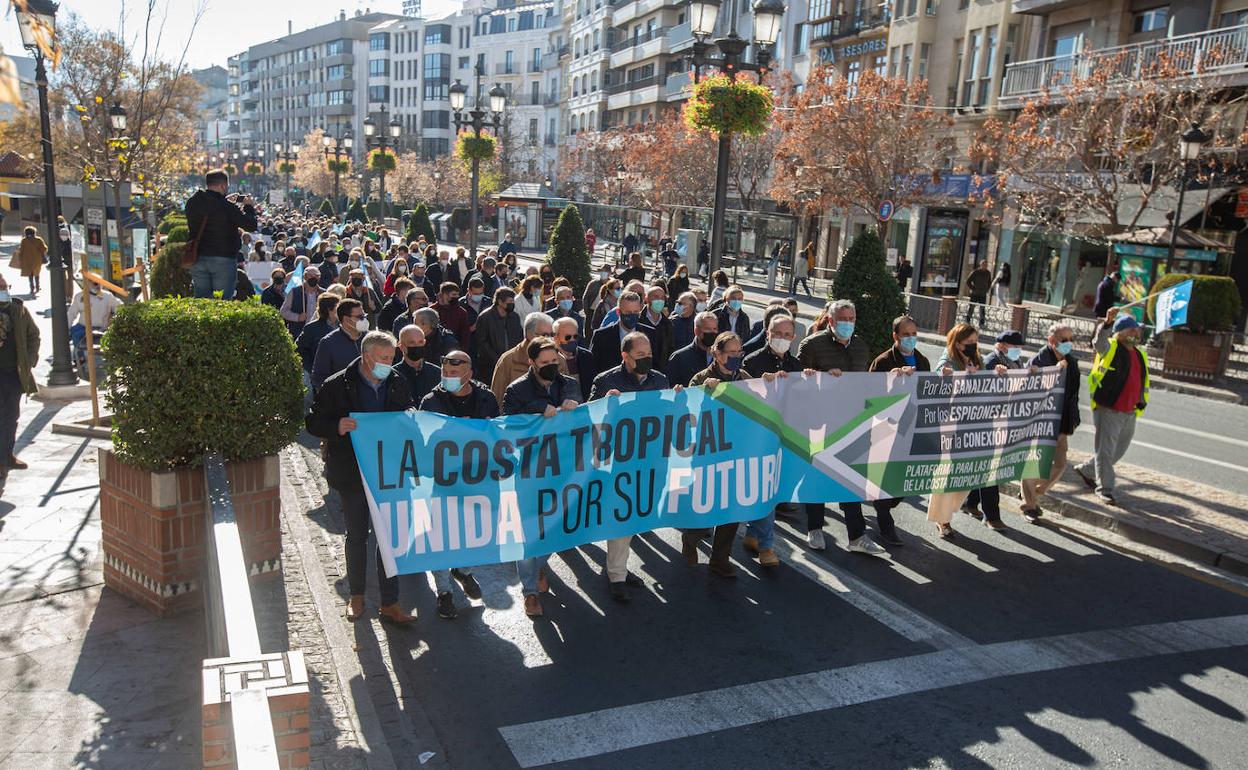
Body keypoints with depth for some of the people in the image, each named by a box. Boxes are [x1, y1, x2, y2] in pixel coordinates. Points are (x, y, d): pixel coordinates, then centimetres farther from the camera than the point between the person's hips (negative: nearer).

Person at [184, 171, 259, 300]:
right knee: (223, 301, -1)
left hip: (198, 259, 5)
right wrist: (249, 206, 4)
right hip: (224, 259, -5)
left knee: (200, 299, 11)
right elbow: (252, 226, -13)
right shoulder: (227, 207, -15)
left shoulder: (192, 203, 3)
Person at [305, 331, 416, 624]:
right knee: (357, 536, 13)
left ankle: (389, 603, 13)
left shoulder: (398, 384, 2)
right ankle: (356, 596, 32)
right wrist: (337, 427, -24)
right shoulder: (337, 385, -8)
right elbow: (313, 422, -5)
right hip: (353, 475, -2)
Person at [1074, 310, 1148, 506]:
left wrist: (1142, 401, 12)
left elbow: (1143, 381, 24)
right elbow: (1099, 341, -29)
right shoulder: (1110, 348, -5)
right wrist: (1108, 323, -46)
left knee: (1118, 451, 17)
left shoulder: (1140, 354, 16)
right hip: (1108, 411, -7)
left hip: (1130, 413, 8)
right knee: (1106, 450, -1)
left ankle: (1086, 470, 34)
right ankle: (1104, 489, 8)